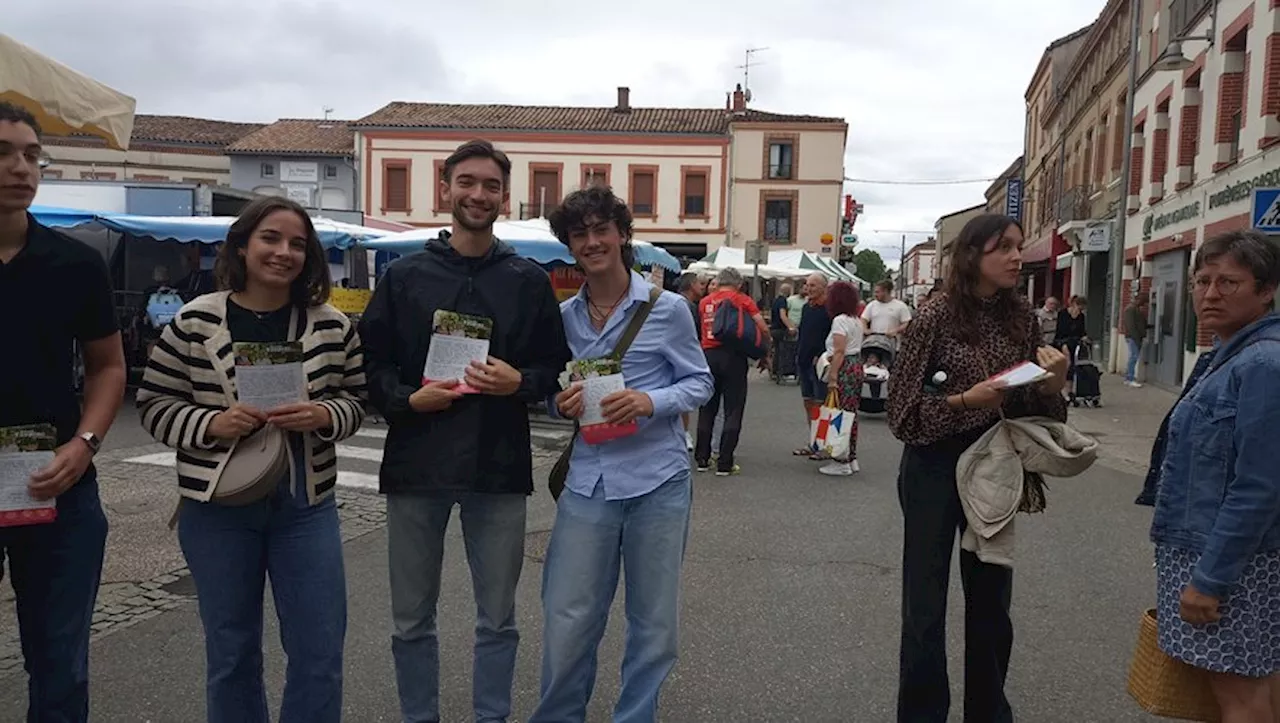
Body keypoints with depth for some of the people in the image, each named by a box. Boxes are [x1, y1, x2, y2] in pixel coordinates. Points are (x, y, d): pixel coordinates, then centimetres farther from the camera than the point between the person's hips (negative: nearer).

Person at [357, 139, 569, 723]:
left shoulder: (529, 281, 5)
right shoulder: (404, 275, 5)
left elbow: (554, 368, 7)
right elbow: (371, 363, 5)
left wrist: (518, 383, -13)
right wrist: (406, 400, -12)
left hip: (499, 469, 0)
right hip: (415, 466, 1)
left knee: (497, 619, 10)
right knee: (412, 620, 12)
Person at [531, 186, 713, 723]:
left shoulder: (667, 309, -3)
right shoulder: (564, 316, 6)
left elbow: (700, 382, 1)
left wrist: (650, 403, -17)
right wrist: (562, 403, -8)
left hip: (659, 481, -2)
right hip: (587, 482, 2)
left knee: (654, 623, 11)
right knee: (566, 621, 5)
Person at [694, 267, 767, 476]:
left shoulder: (705, 302, 9)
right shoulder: (743, 300, 0)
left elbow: (703, 329, 9)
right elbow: (763, 328, -5)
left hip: (708, 355, 3)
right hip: (733, 356, -3)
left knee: (707, 410, 14)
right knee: (733, 412, 3)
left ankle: (702, 459, 18)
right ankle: (725, 464, 0)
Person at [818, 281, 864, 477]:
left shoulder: (840, 320, -13)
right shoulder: (857, 321, 16)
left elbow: (839, 351, -19)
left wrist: (832, 376, -19)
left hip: (845, 370, -10)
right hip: (857, 366, 10)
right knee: (851, 414, 13)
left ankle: (842, 462, -2)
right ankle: (852, 458, 20)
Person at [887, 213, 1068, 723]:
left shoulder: (1021, 316, 2)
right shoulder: (937, 316, -12)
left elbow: (1032, 405, 9)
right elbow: (902, 406, -10)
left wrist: (1052, 386, -12)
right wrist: (965, 401, -23)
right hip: (936, 467, -4)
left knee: (991, 599, 14)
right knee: (926, 604, 4)